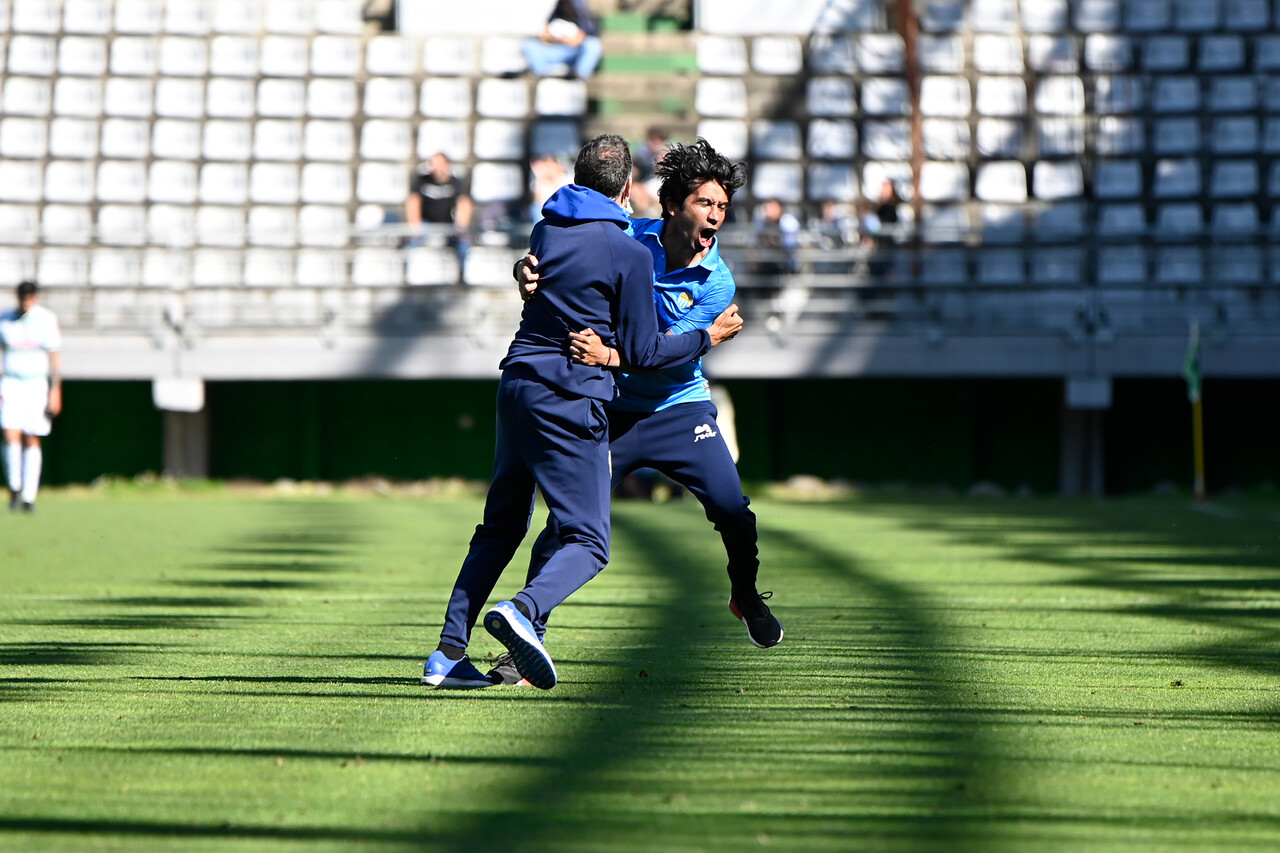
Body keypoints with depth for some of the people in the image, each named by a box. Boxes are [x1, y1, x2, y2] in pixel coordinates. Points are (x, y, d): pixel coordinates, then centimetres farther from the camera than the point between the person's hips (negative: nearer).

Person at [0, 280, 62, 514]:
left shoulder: (47, 320, -2)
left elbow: (55, 356, 1)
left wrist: (55, 390, -4)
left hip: (37, 384, 0)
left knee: (32, 441, -1)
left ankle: (29, 496, 5)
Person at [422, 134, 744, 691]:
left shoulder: (545, 232, 11)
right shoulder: (631, 254, -8)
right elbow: (642, 353, -5)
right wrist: (709, 336, 10)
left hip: (515, 388, 7)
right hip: (571, 400, -7)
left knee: (501, 527, 18)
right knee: (587, 542, -3)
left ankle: (449, 650, 11)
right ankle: (522, 611, -31)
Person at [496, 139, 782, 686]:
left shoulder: (716, 282, -11)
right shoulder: (626, 239, -9)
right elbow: (546, 259, 0)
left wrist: (607, 355, -39)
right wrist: (527, 274, -25)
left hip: (679, 408, 0)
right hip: (607, 411, 0)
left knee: (732, 509, -11)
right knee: (565, 524, -11)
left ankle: (745, 596, 20)